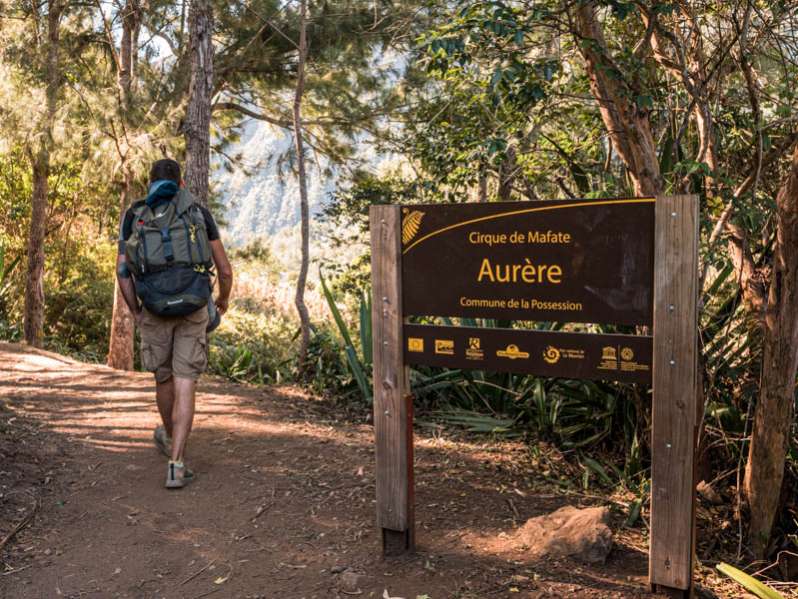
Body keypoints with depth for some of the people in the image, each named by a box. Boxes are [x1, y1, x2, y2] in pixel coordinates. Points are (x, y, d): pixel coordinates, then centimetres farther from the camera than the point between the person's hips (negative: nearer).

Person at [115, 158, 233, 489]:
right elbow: (225, 269, 5)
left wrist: (135, 312, 13)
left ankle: (170, 438, 45)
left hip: (155, 311, 1)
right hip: (192, 311, -1)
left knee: (164, 379, 22)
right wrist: (224, 299, 26)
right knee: (185, 389, -1)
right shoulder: (200, 212, 8)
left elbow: (122, 269, 0)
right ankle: (175, 466, -9)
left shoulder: (134, 215, 9)